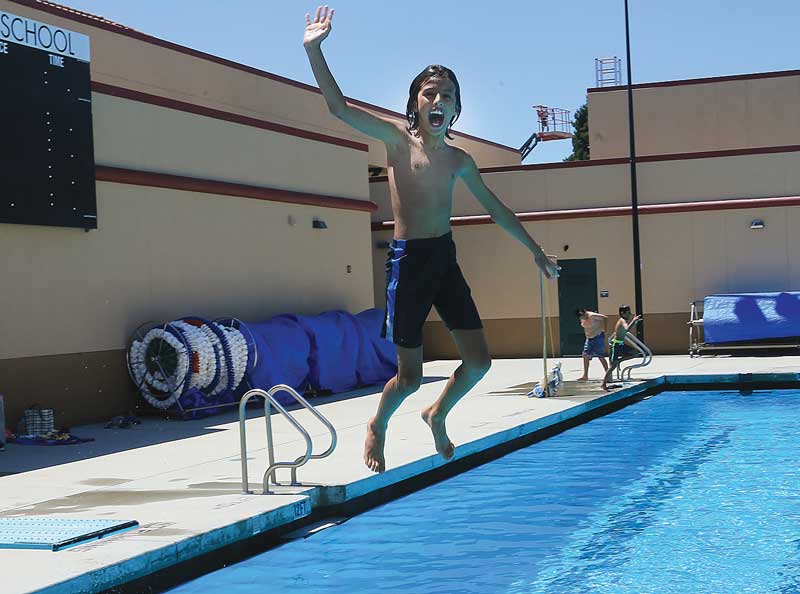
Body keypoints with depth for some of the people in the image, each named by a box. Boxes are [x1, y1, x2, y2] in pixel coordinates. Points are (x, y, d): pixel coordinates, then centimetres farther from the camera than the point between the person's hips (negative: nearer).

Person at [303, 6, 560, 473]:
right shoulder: (399, 139, -4)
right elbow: (339, 107, -15)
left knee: (479, 361, 4)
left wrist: (535, 250, 23)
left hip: (446, 259, 5)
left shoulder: (458, 159, 10)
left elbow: (495, 208, 20)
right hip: (409, 261, -5)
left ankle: (438, 415, 34)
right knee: (409, 377, -1)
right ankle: (377, 429, 30)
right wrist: (314, 50, -24)